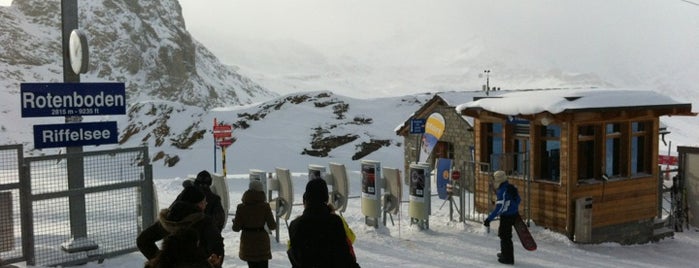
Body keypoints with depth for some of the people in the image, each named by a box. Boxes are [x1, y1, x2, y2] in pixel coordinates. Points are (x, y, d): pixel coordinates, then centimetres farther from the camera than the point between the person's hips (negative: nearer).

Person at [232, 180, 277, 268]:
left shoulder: (241, 207, -8)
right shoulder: (265, 206, -11)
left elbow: (236, 228, -7)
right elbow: (272, 226, -10)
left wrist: (234, 221, 13)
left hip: (247, 242, 2)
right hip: (262, 241, -2)